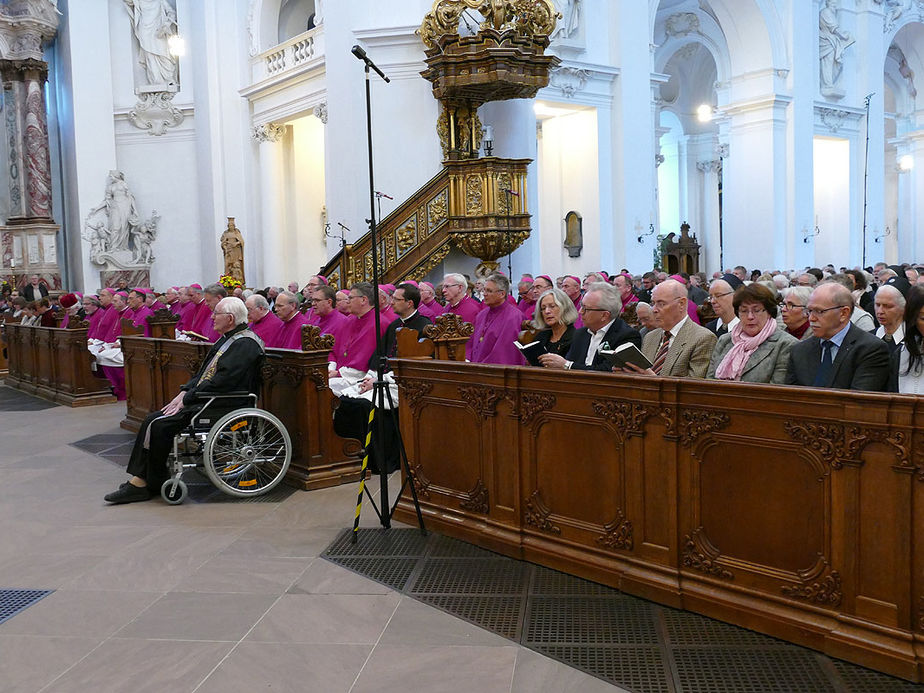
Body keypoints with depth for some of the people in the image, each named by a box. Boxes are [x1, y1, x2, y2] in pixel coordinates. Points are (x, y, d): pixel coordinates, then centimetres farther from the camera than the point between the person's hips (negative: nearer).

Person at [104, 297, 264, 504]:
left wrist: (187, 399, -17)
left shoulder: (245, 343, -16)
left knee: (160, 425, -18)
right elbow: (204, 373, 21)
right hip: (203, 398, 10)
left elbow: (222, 381, -23)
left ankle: (155, 482, -1)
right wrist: (184, 392, 6)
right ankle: (139, 481, -1)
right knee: (152, 421, -1)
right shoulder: (227, 338, 17)